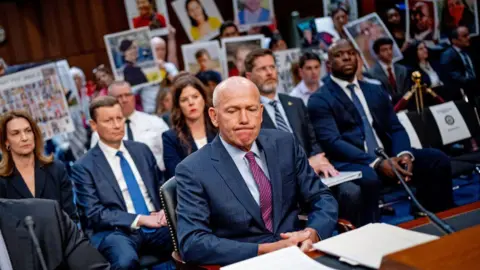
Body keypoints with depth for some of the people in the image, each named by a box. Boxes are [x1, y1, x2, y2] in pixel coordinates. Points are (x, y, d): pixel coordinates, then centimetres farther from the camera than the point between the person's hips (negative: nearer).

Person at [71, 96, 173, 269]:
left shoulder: (141, 150, 14)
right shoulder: (84, 167, 0)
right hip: (118, 230, -4)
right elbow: (94, 214, -6)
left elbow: (161, 186, 21)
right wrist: (140, 219, -14)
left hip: (155, 224, 4)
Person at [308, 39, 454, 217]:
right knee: (367, 177, -39)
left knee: (437, 160, -16)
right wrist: (377, 163, -23)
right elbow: (332, 142, -11)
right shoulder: (320, 100, 2)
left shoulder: (375, 91, 21)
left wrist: (404, 154, -10)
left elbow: (396, 128, 15)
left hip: (387, 156, 6)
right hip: (351, 163, -6)